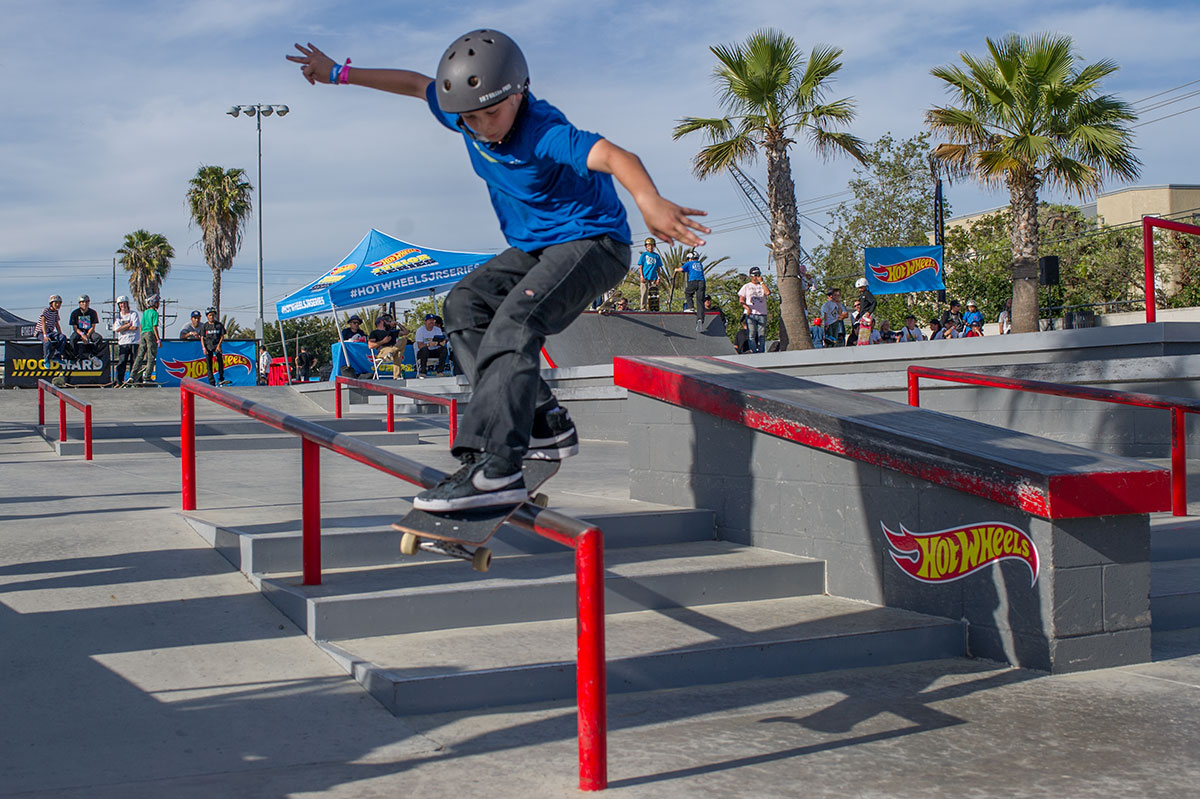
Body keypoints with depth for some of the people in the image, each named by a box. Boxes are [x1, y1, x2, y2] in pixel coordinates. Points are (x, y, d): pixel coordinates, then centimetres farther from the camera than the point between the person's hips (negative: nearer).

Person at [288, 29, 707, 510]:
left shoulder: (544, 133, -30)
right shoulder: (467, 116, -5)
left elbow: (615, 157, -47)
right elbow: (416, 84, 14)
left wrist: (649, 201, -68)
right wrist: (340, 74, 21)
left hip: (592, 242, -10)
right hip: (535, 248, 10)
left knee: (513, 324, -29)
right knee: (465, 304, -1)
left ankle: (495, 468, -38)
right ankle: (543, 423, -7)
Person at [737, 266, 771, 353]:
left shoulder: (764, 286, 16)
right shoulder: (746, 287, 14)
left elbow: (768, 292, -8)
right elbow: (741, 300, 7)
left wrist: (761, 282, -1)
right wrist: (747, 307, -12)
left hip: (762, 314, 1)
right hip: (750, 314, -1)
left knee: (762, 335, -3)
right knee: (752, 335, -8)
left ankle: (761, 352, -1)